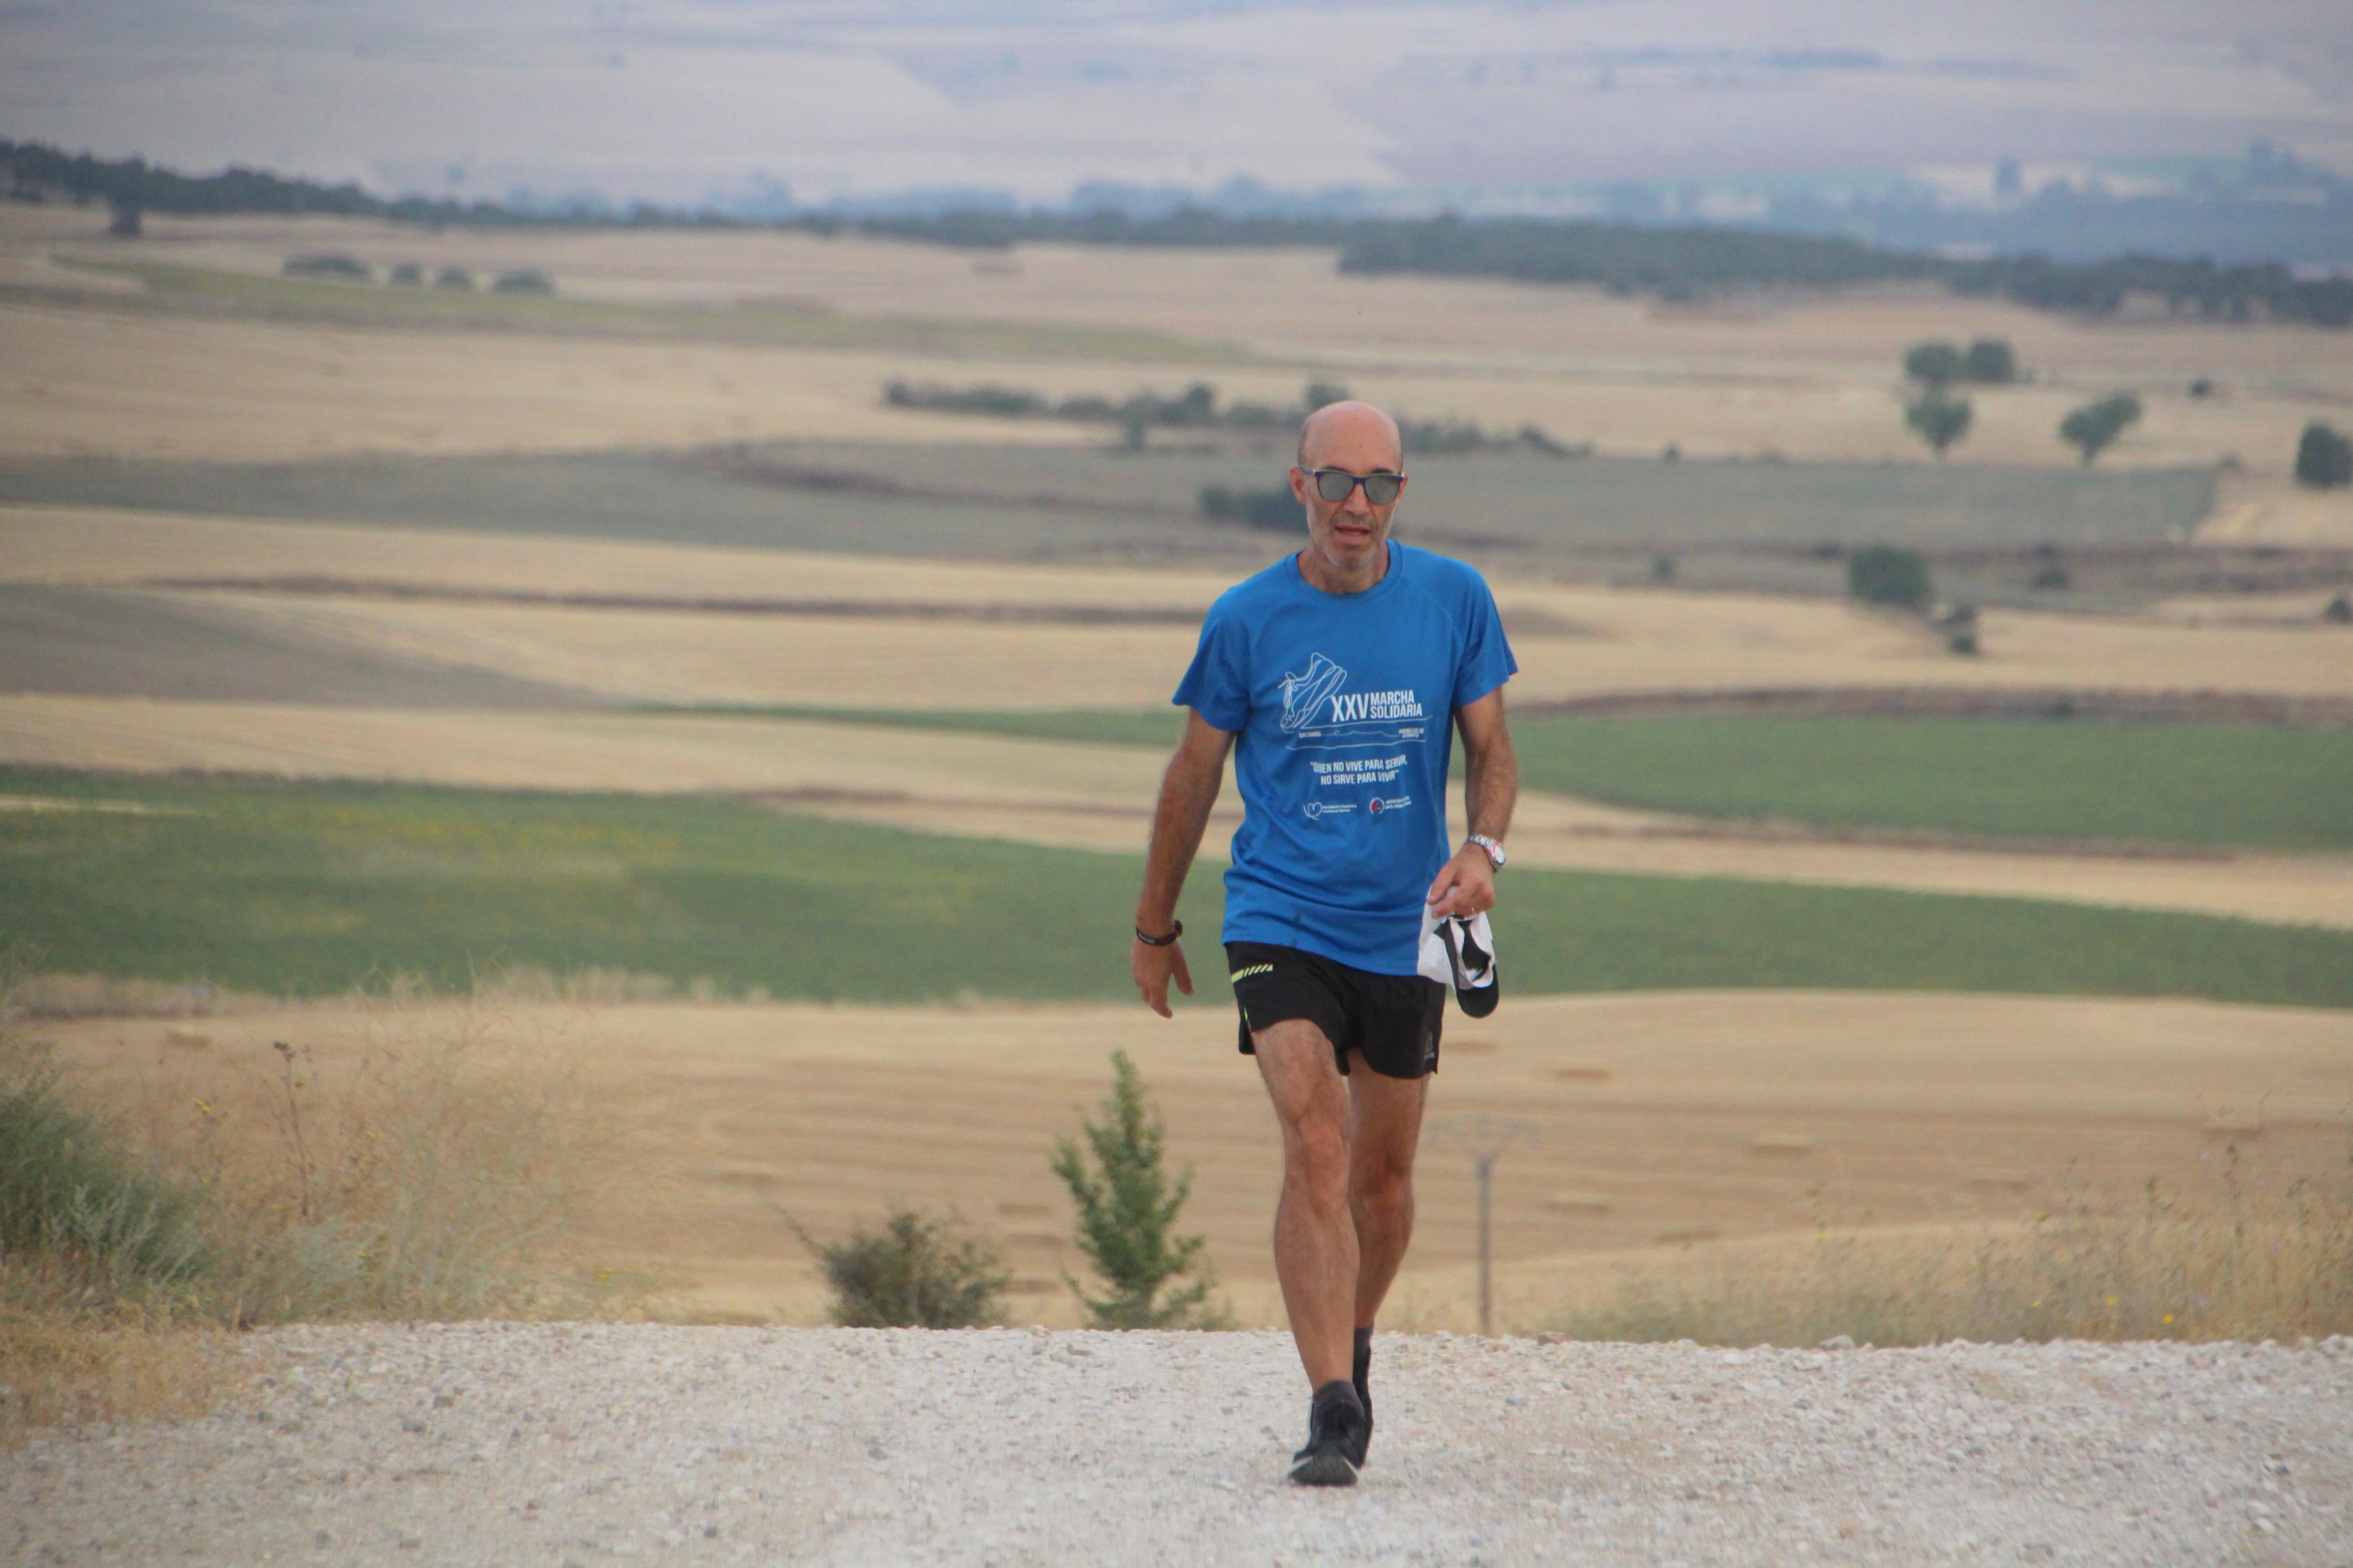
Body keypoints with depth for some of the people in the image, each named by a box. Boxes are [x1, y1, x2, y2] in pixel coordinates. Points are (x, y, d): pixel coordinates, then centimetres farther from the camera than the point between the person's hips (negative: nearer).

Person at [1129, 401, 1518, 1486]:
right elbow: (1195, 775, 6)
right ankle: (1332, 1413, -23)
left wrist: (1483, 846, -16)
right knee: (1316, 1148, -19)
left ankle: (1352, 1346, 41)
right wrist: (1155, 928, 14)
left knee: (1382, 1173, 13)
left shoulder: (1453, 602, -2)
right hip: (1280, 918, -2)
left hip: (1403, 927, 3)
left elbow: (1490, 747, 6)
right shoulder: (1247, 621, -5)